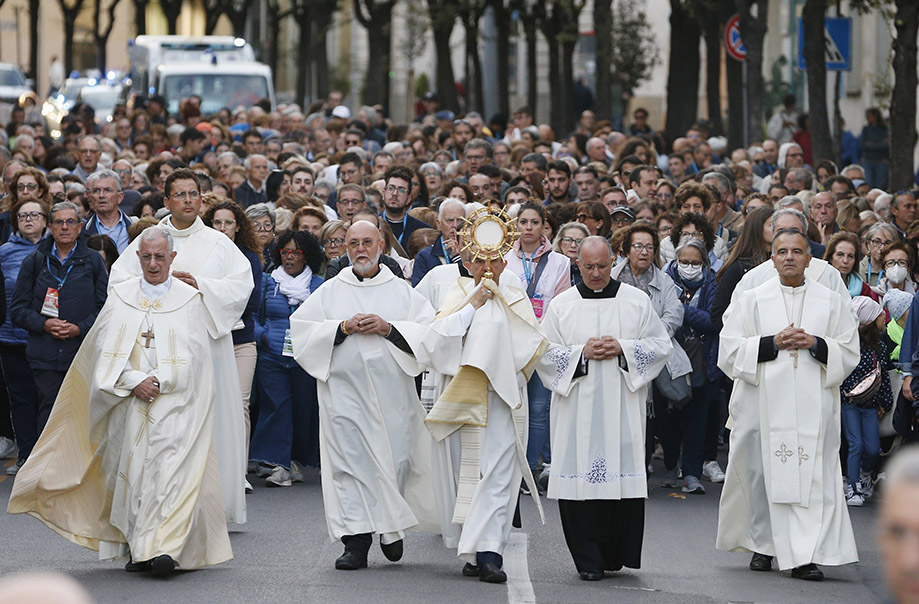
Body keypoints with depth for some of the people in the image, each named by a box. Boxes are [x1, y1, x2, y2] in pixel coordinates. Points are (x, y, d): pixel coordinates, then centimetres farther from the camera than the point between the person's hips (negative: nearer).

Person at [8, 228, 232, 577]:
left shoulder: (189, 299, 5)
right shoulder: (120, 296, 10)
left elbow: (190, 355, -1)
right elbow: (108, 350, 4)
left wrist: (156, 382, -12)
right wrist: (134, 381, -10)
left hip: (174, 402, -2)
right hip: (128, 404, 2)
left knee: (170, 467, -14)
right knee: (132, 467, 0)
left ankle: (164, 546, -19)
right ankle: (138, 548, 8)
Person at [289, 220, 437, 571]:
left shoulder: (401, 290, 9)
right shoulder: (330, 291, 9)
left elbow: (427, 331, 1)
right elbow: (302, 329, 2)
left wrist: (388, 328, -13)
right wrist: (343, 328, -11)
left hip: (391, 391, 0)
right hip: (345, 390, 0)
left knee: (394, 459, 1)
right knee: (350, 461, -6)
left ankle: (393, 527, 26)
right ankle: (356, 543, -6)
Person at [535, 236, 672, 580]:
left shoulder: (637, 302, 8)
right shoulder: (562, 306, 8)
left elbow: (661, 344, 7)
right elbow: (545, 355, 7)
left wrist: (622, 348, -7)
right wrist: (582, 353, -9)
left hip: (623, 409, 0)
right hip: (578, 407, 0)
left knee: (623, 475, -4)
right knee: (580, 481, -6)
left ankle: (615, 555, 8)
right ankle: (588, 561, -1)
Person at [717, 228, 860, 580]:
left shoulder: (832, 302, 11)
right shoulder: (751, 301, 8)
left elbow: (849, 352, 8)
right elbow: (731, 350, 2)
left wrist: (814, 344, -9)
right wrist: (773, 343, -11)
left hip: (813, 405, 0)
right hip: (764, 402, 0)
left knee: (812, 477, -9)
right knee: (763, 473, 0)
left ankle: (805, 557, -11)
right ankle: (763, 546, 15)